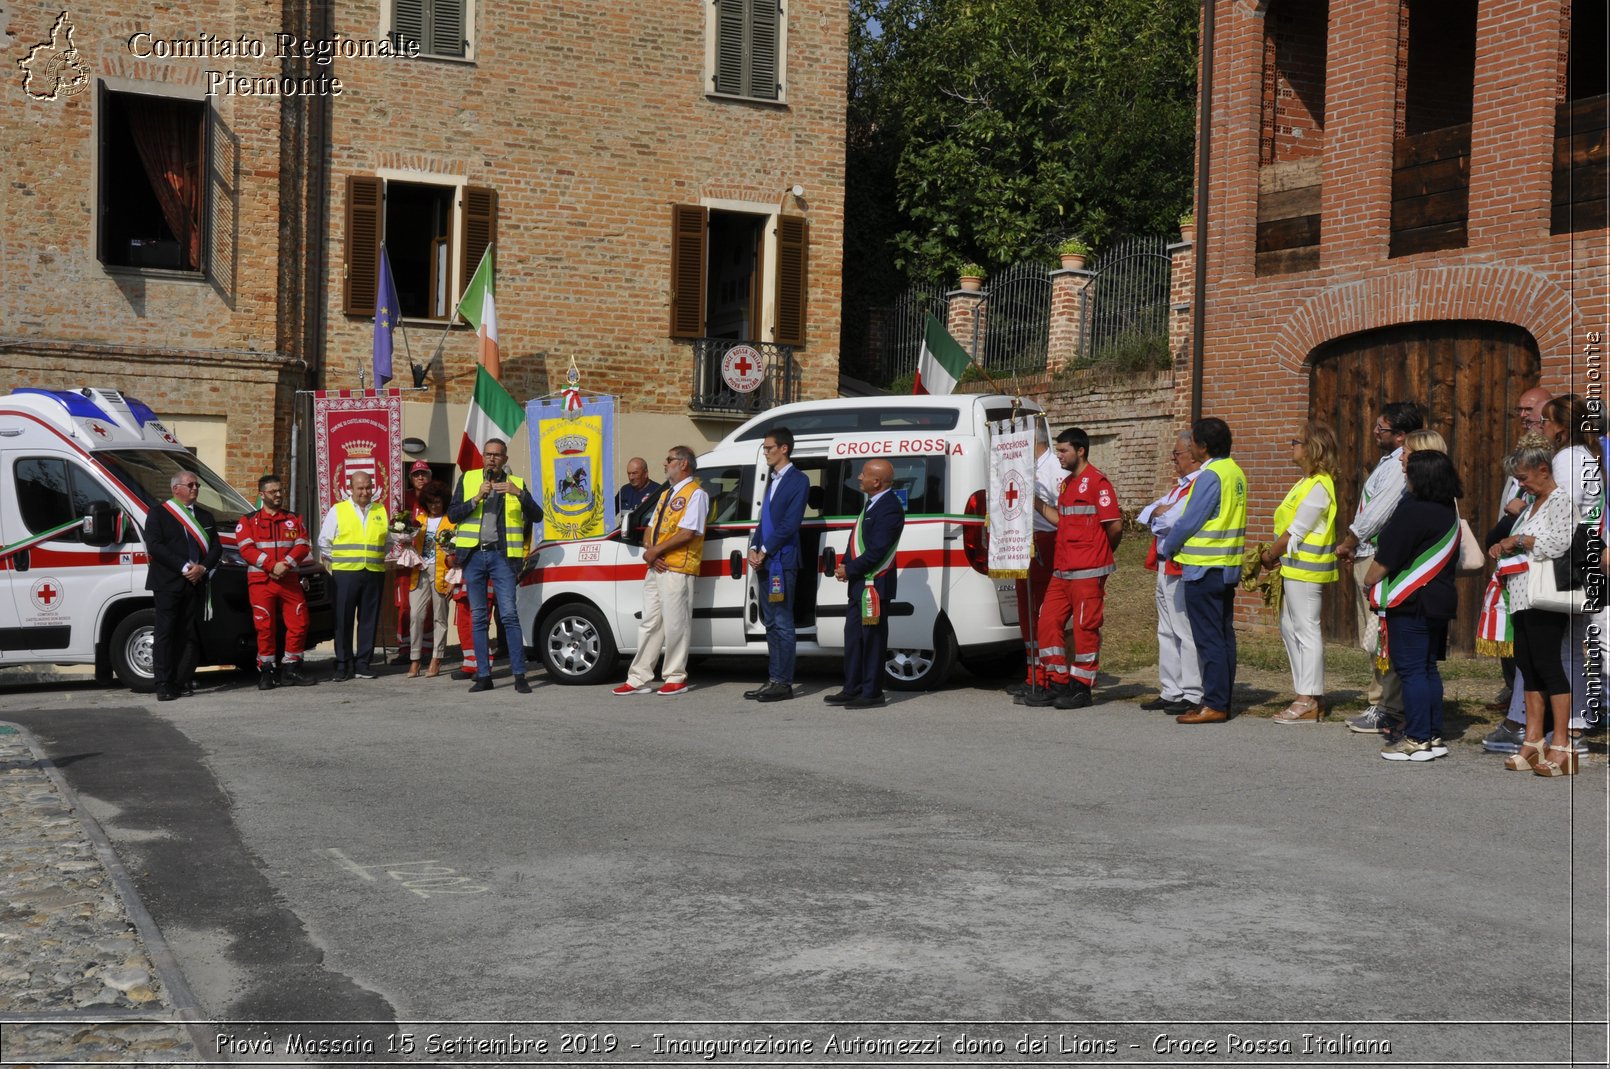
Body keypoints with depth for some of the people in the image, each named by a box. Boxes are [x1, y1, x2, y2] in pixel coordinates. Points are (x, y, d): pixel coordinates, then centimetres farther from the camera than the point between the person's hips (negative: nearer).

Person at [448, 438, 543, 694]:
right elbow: (452, 514, 3)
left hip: (502, 555, -2)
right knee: (478, 618, 4)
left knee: (509, 615, -10)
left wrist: (519, 494, -16)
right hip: (473, 555, 2)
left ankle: (519, 676, -9)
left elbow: (537, 516, 0)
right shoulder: (467, 479, 10)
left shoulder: (516, 483, 9)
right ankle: (483, 676, 9)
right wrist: (477, 498, -11)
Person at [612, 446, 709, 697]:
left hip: (677, 569, -9)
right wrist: (648, 550, -1)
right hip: (656, 567, 9)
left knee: (675, 624, -4)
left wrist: (656, 550, -14)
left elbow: (688, 532, -17)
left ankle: (676, 678, 4)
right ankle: (638, 679, 9)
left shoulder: (695, 493, -6)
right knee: (650, 623, 8)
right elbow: (651, 528, 19)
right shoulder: (666, 493, 22)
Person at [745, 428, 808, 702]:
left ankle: (783, 683, -4)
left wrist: (765, 551, -13)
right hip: (765, 562, 8)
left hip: (782, 561, -8)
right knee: (771, 623, 11)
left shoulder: (798, 481, -7)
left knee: (782, 624, -6)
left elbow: (790, 523, -14)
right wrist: (754, 549, 5)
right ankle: (773, 680, 16)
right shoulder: (772, 479, 19)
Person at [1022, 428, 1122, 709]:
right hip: (1062, 569, 9)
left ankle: (1082, 688, 5)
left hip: (1088, 570, -9)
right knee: (1049, 622, 7)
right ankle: (1057, 684, 14)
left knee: (1085, 627, -2)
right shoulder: (1067, 482, 18)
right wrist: (1036, 503, 11)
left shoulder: (1096, 481, -10)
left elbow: (1115, 525, -12)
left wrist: (1102, 552, 3)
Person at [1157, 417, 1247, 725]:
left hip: (1204, 568, -9)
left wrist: (1166, 550, 0)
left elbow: (1189, 522, -15)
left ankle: (1214, 705, -4)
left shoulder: (1210, 476, -17)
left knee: (1208, 638, -6)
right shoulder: (1236, 472, 12)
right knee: (1224, 635, 11)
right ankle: (1223, 699, 16)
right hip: (1228, 568, 9)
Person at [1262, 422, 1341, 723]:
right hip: (1296, 566, 11)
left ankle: (1310, 703, -2)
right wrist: (1275, 555, 8)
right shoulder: (1308, 482, 15)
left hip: (1305, 568, -11)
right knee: (1289, 628, 14)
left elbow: (1295, 533, -17)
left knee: (1306, 631, -6)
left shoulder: (1318, 486, -17)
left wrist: (1269, 555, -7)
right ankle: (1307, 696, 20)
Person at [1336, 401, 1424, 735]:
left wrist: (1348, 543, -6)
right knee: (1373, 638, 14)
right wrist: (1353, 546, 13)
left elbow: (1378, 512, -19)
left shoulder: (1401, 465, -15)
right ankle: (1378, 703, 22)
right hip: (1367, 557, 11)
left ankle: (1389, 712, -5)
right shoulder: (1387, 461, 17)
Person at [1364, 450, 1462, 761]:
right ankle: (1433, 736, 19)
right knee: (1428, 669, 14)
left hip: (1411, 603, -9)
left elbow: (1383, 562, -16)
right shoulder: (1449, 512, 10)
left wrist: (1368, 582, 2)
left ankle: (1417, 740, -1)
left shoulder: (1412, 512, -18)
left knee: (1410, 670, -3)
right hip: (1441, 600, 9)